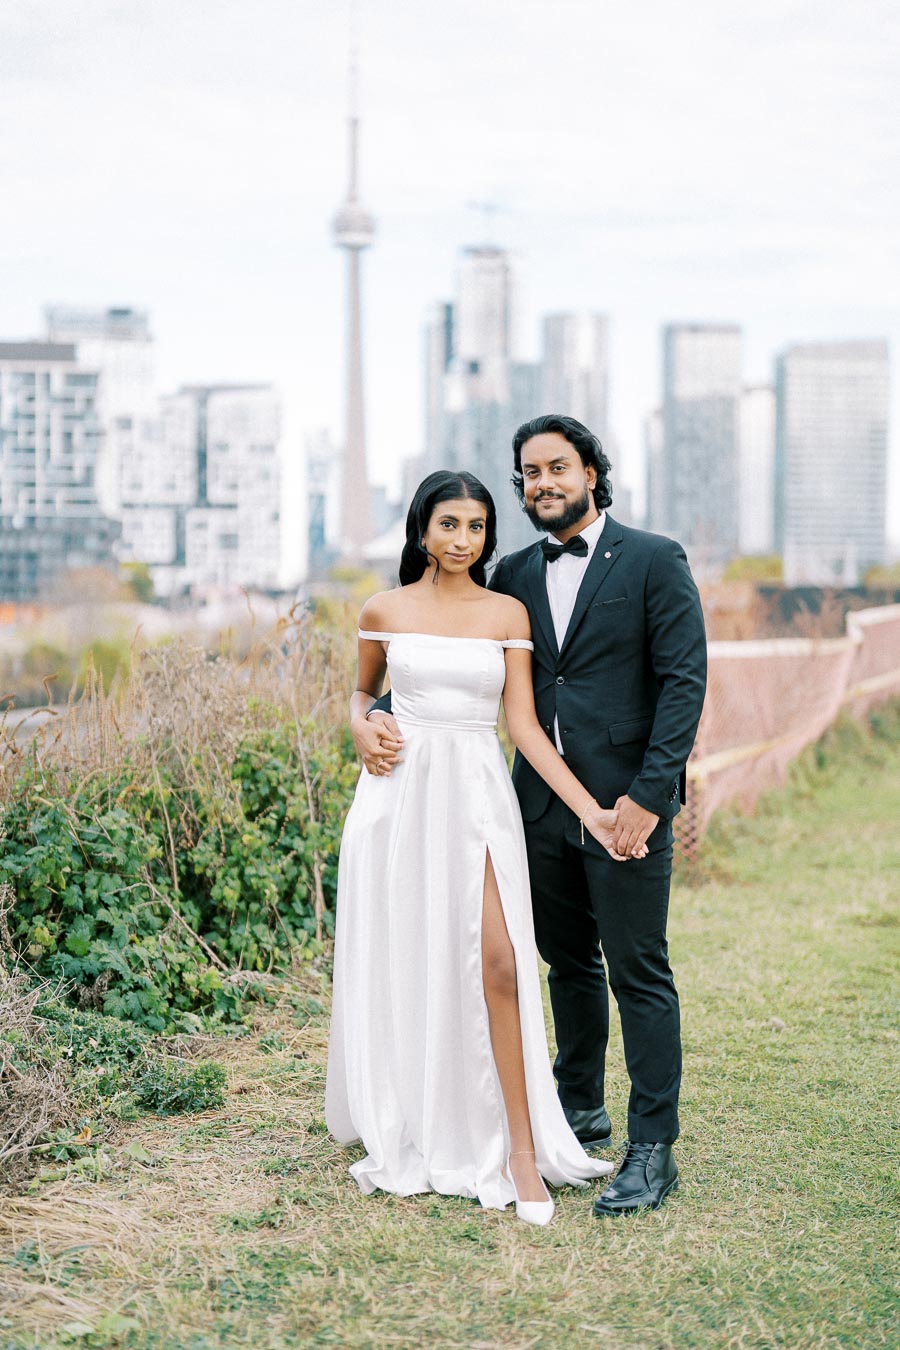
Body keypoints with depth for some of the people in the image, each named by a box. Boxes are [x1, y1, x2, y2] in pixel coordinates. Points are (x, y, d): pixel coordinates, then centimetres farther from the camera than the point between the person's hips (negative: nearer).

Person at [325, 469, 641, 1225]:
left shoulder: (508, 613, 4)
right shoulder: (386, 611, 6)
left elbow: (525, 724, 0)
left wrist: (592, 811, -8)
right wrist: (362, 730, -2)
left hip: (476, 796, -1)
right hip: (400, 793, 1)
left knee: (498, 962, -12)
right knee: (400, 965, 5)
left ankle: (522, 1150, -5)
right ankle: (401, 1138, 22)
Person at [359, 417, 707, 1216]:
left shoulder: (654, 562, -4)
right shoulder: (515, 577, 11)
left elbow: (685, 680, -9)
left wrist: (650, 793, -16)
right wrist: (381, 716, -6)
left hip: (626, 805, -5)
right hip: (542, 805, 5)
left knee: (639, 973, -3)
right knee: (568, 963, 17)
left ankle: (653, 1152, 3)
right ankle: (582, 1109, 33)